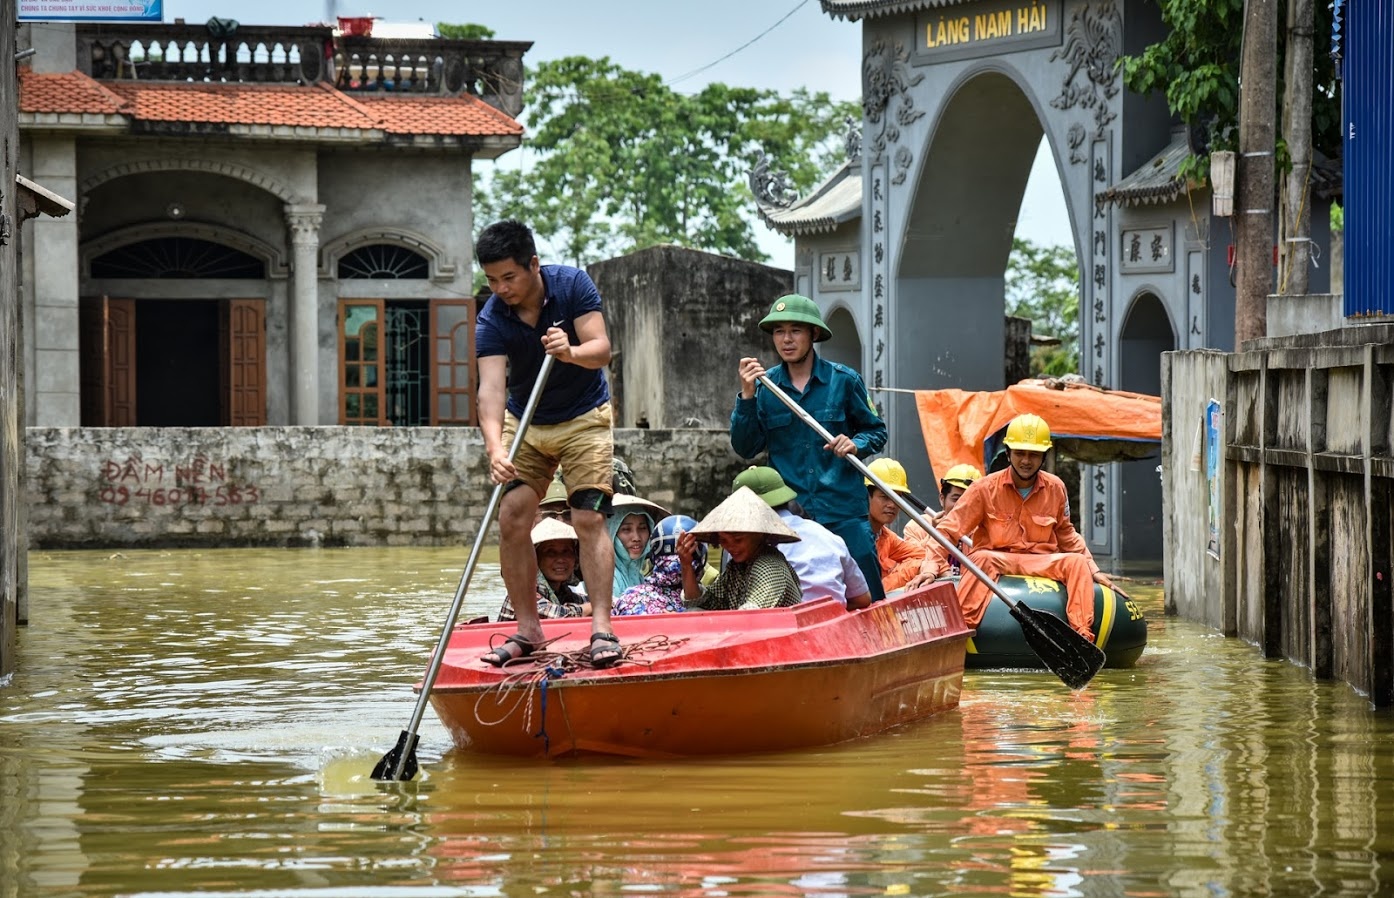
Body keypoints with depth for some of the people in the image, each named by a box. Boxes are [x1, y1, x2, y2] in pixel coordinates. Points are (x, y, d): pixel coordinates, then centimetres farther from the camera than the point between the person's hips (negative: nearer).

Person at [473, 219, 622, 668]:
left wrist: (571, 353, -47)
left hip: (584, 419, -2)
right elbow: (491, 387, -30)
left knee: (589, 517, -14)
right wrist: (495, 448, -47)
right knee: (512, 520, -8)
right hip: (525, 424, 2)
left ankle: (601, 627, -16)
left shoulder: (572, 285, -17)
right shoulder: (491, 322, -18)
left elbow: (601, 349, -23)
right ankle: (527, 629, 2)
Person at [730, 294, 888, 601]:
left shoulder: (844, 380, 2)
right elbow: (745, 448, 2)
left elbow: (876, 431, 11)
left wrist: (856, 444, -10)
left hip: (843, 511, -1)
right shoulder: (764, 386, 6)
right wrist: (747, 396, -10)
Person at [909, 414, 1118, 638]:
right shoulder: (986, 488, -5)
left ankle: (1082, 636, -30)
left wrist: (1094, 570, 14)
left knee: (1076, 562, -25)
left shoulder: (1055, 488, 5)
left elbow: (1066, 535, 21)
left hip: (1042, 564, 3)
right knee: (983, 558, -37)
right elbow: (949, 529, -8)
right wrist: (931, 567, -22)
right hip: (997, 559, -3)